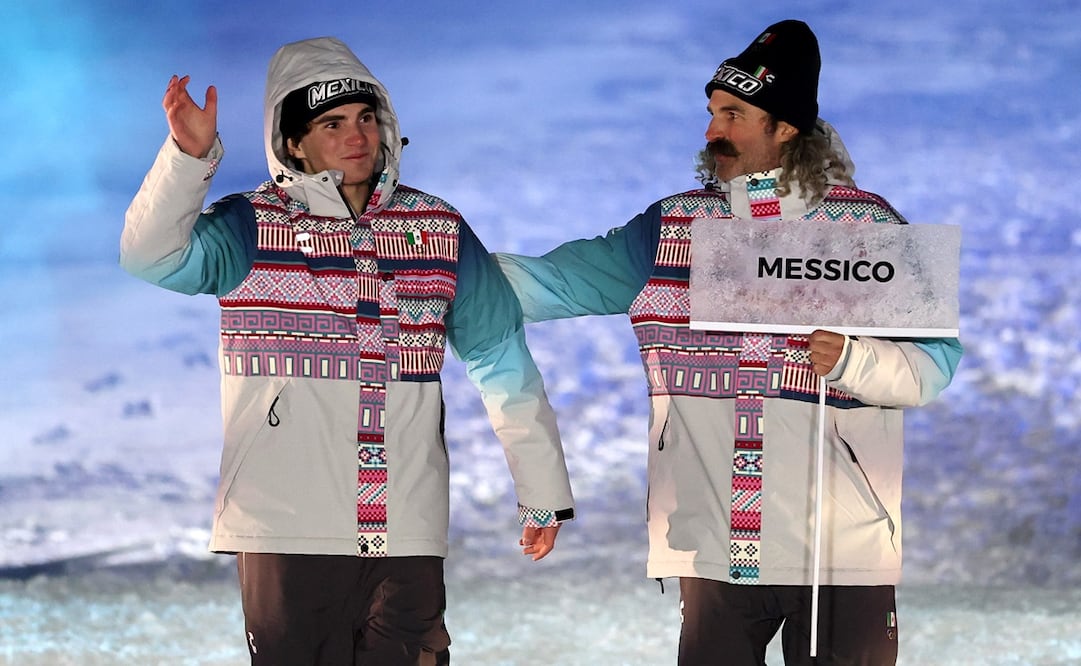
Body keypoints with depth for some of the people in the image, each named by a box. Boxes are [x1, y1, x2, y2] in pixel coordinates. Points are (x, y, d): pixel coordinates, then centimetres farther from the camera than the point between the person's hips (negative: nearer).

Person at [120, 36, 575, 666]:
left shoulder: (440, 230, 10)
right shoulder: (252, 226, 3)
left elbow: (504, 360, 15)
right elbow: (153, 256, -14)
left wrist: (543, 490, 15)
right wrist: (191, 156, -29)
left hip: (408, 529, 2)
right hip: (287, 530, -2)